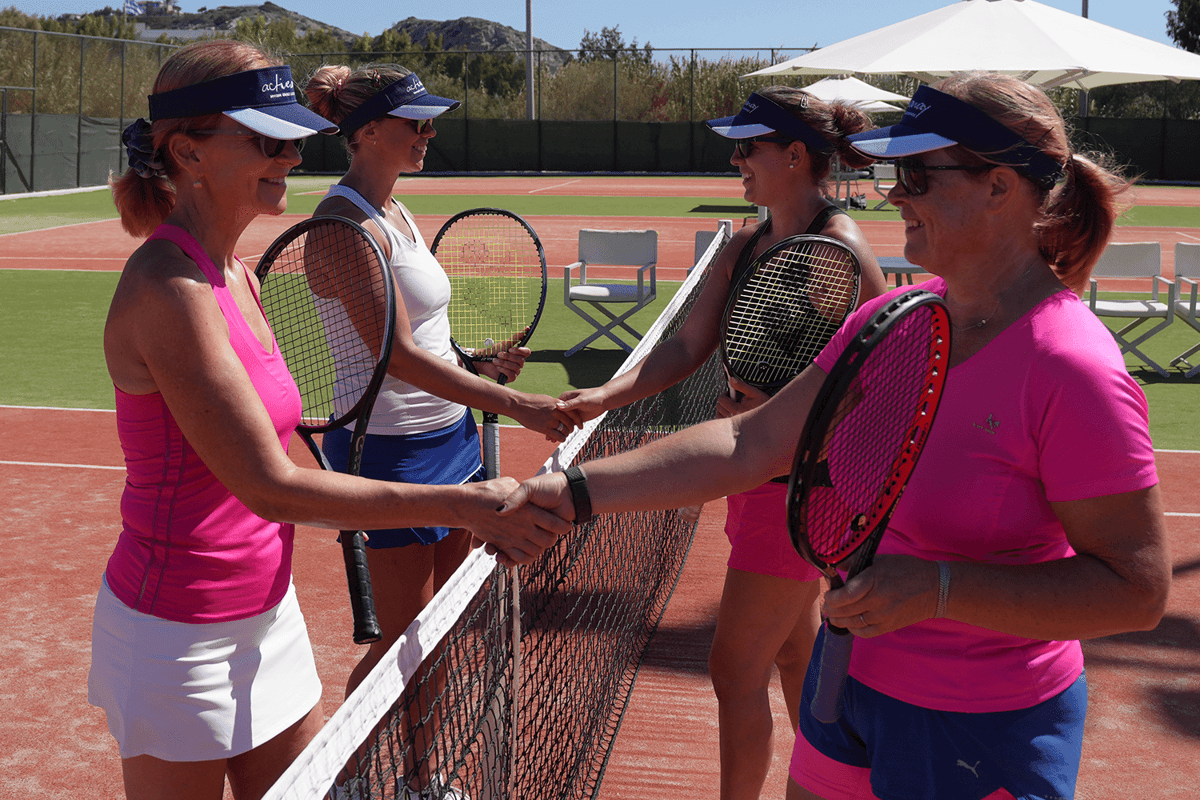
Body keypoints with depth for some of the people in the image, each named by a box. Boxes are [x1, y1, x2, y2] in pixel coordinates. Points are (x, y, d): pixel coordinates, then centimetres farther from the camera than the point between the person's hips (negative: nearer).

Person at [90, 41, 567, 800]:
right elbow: (271, 487, -25)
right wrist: (464, 505, -24)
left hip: (266, 612, 8)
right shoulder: (169, 289, -23)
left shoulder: (234, 275, 4)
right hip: (181, 641, -8)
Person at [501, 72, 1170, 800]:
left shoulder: (1072, 371, -24)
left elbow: (1138, 591, -21)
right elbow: (751, 444, -2)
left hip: (978, 739, -6)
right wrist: (575, 491, -7)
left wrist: (937, 588, -29)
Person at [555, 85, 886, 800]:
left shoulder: (840, 247, -17)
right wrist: (607, 395, -8)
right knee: (795, 653, 21)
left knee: (737, 671, 0)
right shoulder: (744, 248, 8)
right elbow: (689, 347, 5)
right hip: (760, 471, 9)